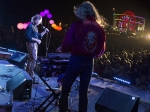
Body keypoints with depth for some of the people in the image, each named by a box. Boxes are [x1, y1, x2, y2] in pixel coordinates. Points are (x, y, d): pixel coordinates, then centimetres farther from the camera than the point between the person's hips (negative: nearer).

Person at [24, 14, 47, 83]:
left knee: (30, 59, 15)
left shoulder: (35, 26, 14)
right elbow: (27, 36, -21)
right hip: (31, 44, -10)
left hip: (35, 44, 10)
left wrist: (44, 32, 3)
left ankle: (27, 74, 26)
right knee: (33, 59, -11)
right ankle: (31, 76, -8)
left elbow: (38, 36, 16)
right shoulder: (30, 26, -13)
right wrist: (36, 40, -20)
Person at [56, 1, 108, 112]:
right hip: (89, 62, 4)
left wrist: (62, 49, 8)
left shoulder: (77, 25, -8)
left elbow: (67, 44, -12)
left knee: (65, 90, 10)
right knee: (83, 92, 15)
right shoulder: (100, 28, 5)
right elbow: (101, 50, 9)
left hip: (75, 60, -4)